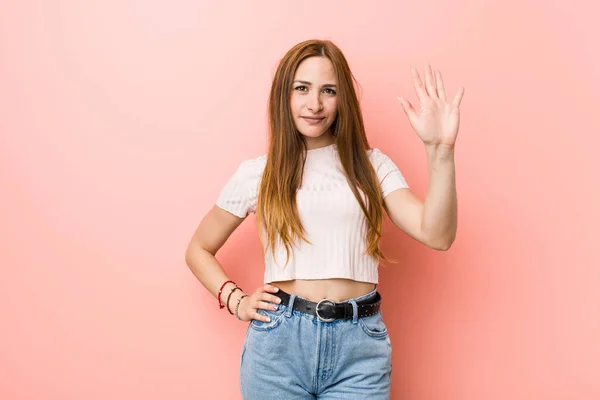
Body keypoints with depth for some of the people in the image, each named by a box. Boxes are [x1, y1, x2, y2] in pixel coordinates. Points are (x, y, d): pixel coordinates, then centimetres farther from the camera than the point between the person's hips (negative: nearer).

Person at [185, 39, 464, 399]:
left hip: (360, 343, 1)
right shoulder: (257, 173, 4)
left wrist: (440, 149, -17)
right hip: (279, 341, 0)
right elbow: (199, 250, 14)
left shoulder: (371, 166, 5)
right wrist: (235, 300, 0)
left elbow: (437, 235, -7)